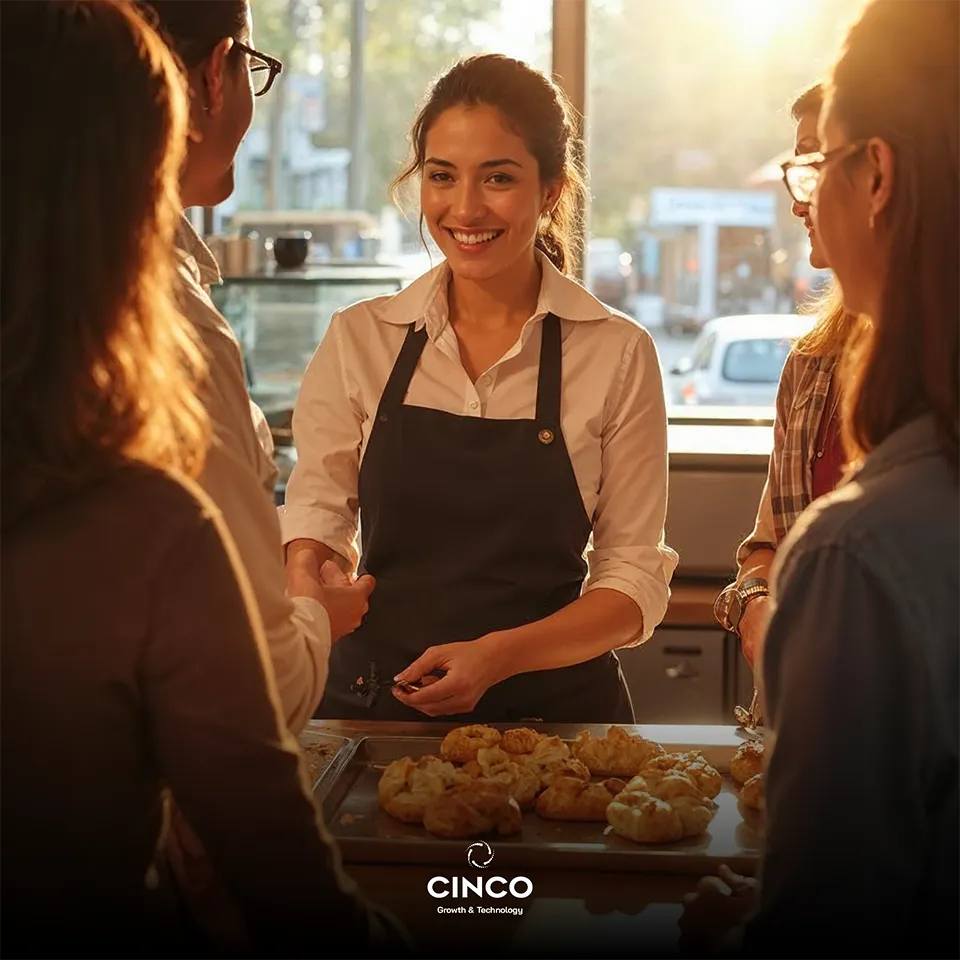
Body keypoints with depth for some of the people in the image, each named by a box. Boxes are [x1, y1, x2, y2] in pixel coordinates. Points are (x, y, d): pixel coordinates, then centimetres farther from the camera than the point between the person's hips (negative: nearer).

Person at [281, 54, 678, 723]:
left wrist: (499, 656, -15)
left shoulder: (618, 354, -1)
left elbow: (635, 580, -1)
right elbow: (315, 517, 6)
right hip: (371, 708, 2)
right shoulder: (358, 339, 4)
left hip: (555, 709, -1)